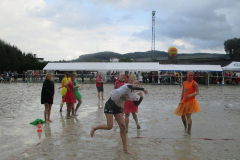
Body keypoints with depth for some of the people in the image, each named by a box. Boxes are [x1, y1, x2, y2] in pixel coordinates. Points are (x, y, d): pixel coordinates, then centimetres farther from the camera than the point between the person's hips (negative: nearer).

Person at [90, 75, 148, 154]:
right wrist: (143, 89, -32)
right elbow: (133, 87, -36)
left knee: (123, 126, 3)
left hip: (118, 107, 8)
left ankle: (125, 148, 11)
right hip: (110, 104, -8)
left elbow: (137, 104, 6)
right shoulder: (126, 86, -13)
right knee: (109, 126, -11)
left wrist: (141, 97, -6)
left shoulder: (132, 94, 8)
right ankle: (94, 128, 16)